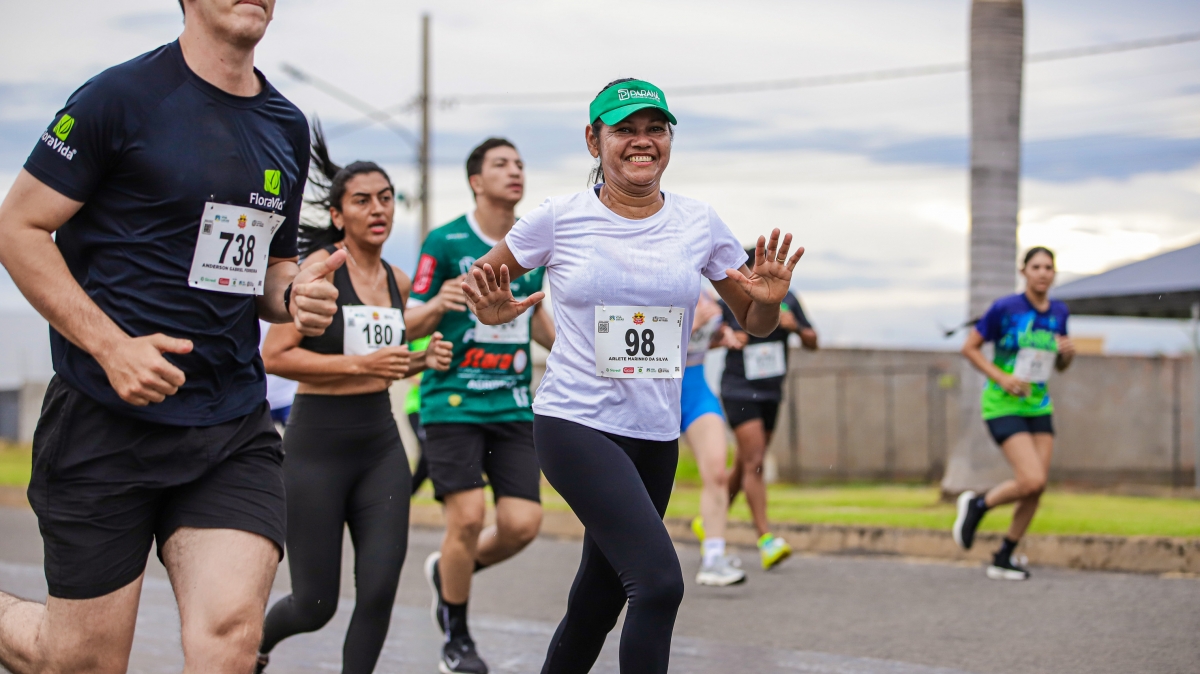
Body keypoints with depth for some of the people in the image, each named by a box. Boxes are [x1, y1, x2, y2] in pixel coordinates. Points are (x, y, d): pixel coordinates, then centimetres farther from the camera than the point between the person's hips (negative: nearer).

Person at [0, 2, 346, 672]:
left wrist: (296, 297, 1)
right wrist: (113, 347, -17)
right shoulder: (121, 96, -7)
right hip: (107, 417, -5)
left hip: (235, 426, 5)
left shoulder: (288, 127, 13)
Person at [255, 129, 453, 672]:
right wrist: (360, 364, -22)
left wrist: (422, 360, 3)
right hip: (318, 444, -5)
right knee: (315, 606, 3)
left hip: (381, 443, 5)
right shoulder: (320, 269, -11)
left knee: (379, 590, -6)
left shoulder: (396, 281, 9)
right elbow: (274, 356, -16)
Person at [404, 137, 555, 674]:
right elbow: (411, 325, -2)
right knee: (467, 515, -12)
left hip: (514, 404, 4)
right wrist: (437, 304, -23)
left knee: (522, 524, -6)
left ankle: (446, 572, 26)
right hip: (453, 402, -4)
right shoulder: (446, 242, -4)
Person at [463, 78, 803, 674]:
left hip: (656, 435, 5)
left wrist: (769, 300, -9)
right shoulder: (559, 218, -3)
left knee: (598, 601, 15)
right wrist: (492, 309, -13)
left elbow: (754, 323, 14)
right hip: (575, 424, -5)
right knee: (659, 581, -22)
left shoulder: (698, 223, 5)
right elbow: (481, 281, 10)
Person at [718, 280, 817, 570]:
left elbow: (812, 343, 8)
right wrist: (727, 338, -17)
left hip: (771, 393, 5)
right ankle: (766, 539, -20)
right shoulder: (730, 301, -7)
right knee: (754, 462, -17)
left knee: (744, 466, 12)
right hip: (739, 391, -5)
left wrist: (796, 327, -13)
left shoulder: (786, 299, 4)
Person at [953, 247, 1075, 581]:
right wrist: (1001, 377, -16)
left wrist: (1068, 353, -6)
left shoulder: (1058, 312, 6)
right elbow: (969, 347, -5)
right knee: (1032, 481, -19)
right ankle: (976, 504, 9)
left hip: (1039, 406, 6)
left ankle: (1003, 559, 14)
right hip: (1003, 406, -6)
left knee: (1036, 488, -1)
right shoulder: (1005, 308, -11)